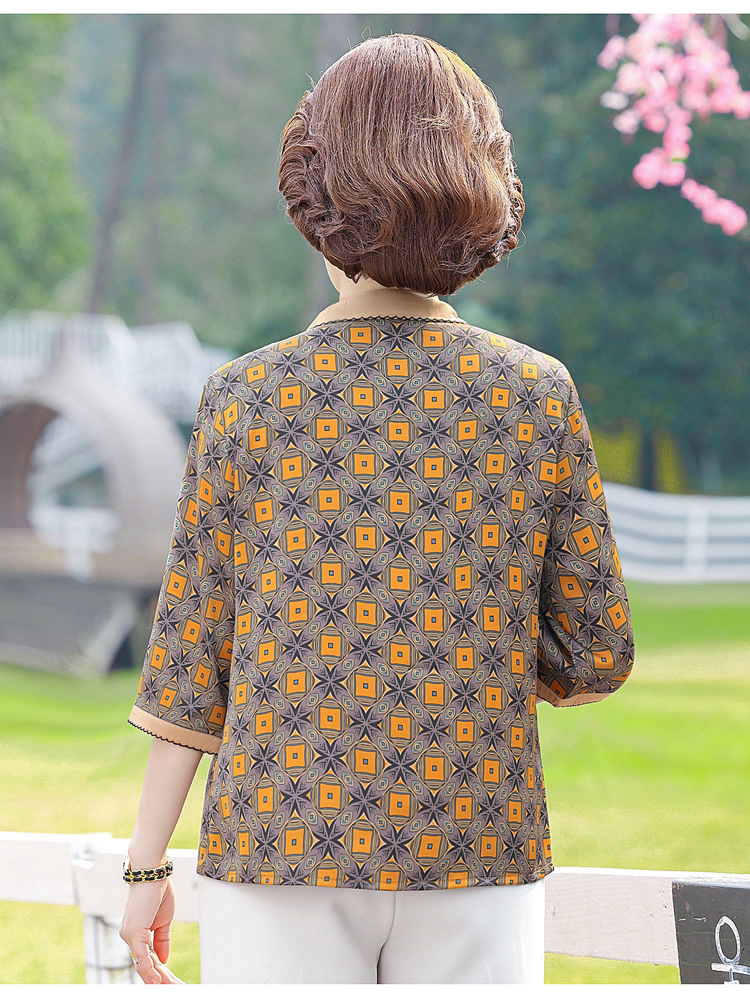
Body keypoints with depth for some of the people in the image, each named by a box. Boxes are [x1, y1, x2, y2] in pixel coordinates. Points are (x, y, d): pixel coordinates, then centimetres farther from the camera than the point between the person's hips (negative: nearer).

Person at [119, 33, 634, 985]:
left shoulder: (247, 399, -5)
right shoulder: (539, 398, -2)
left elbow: (192, 654, -1)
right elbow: (594, 654, 2)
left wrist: (147, 865, 7)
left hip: (283, 856, -1)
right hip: (476, 866, 1)